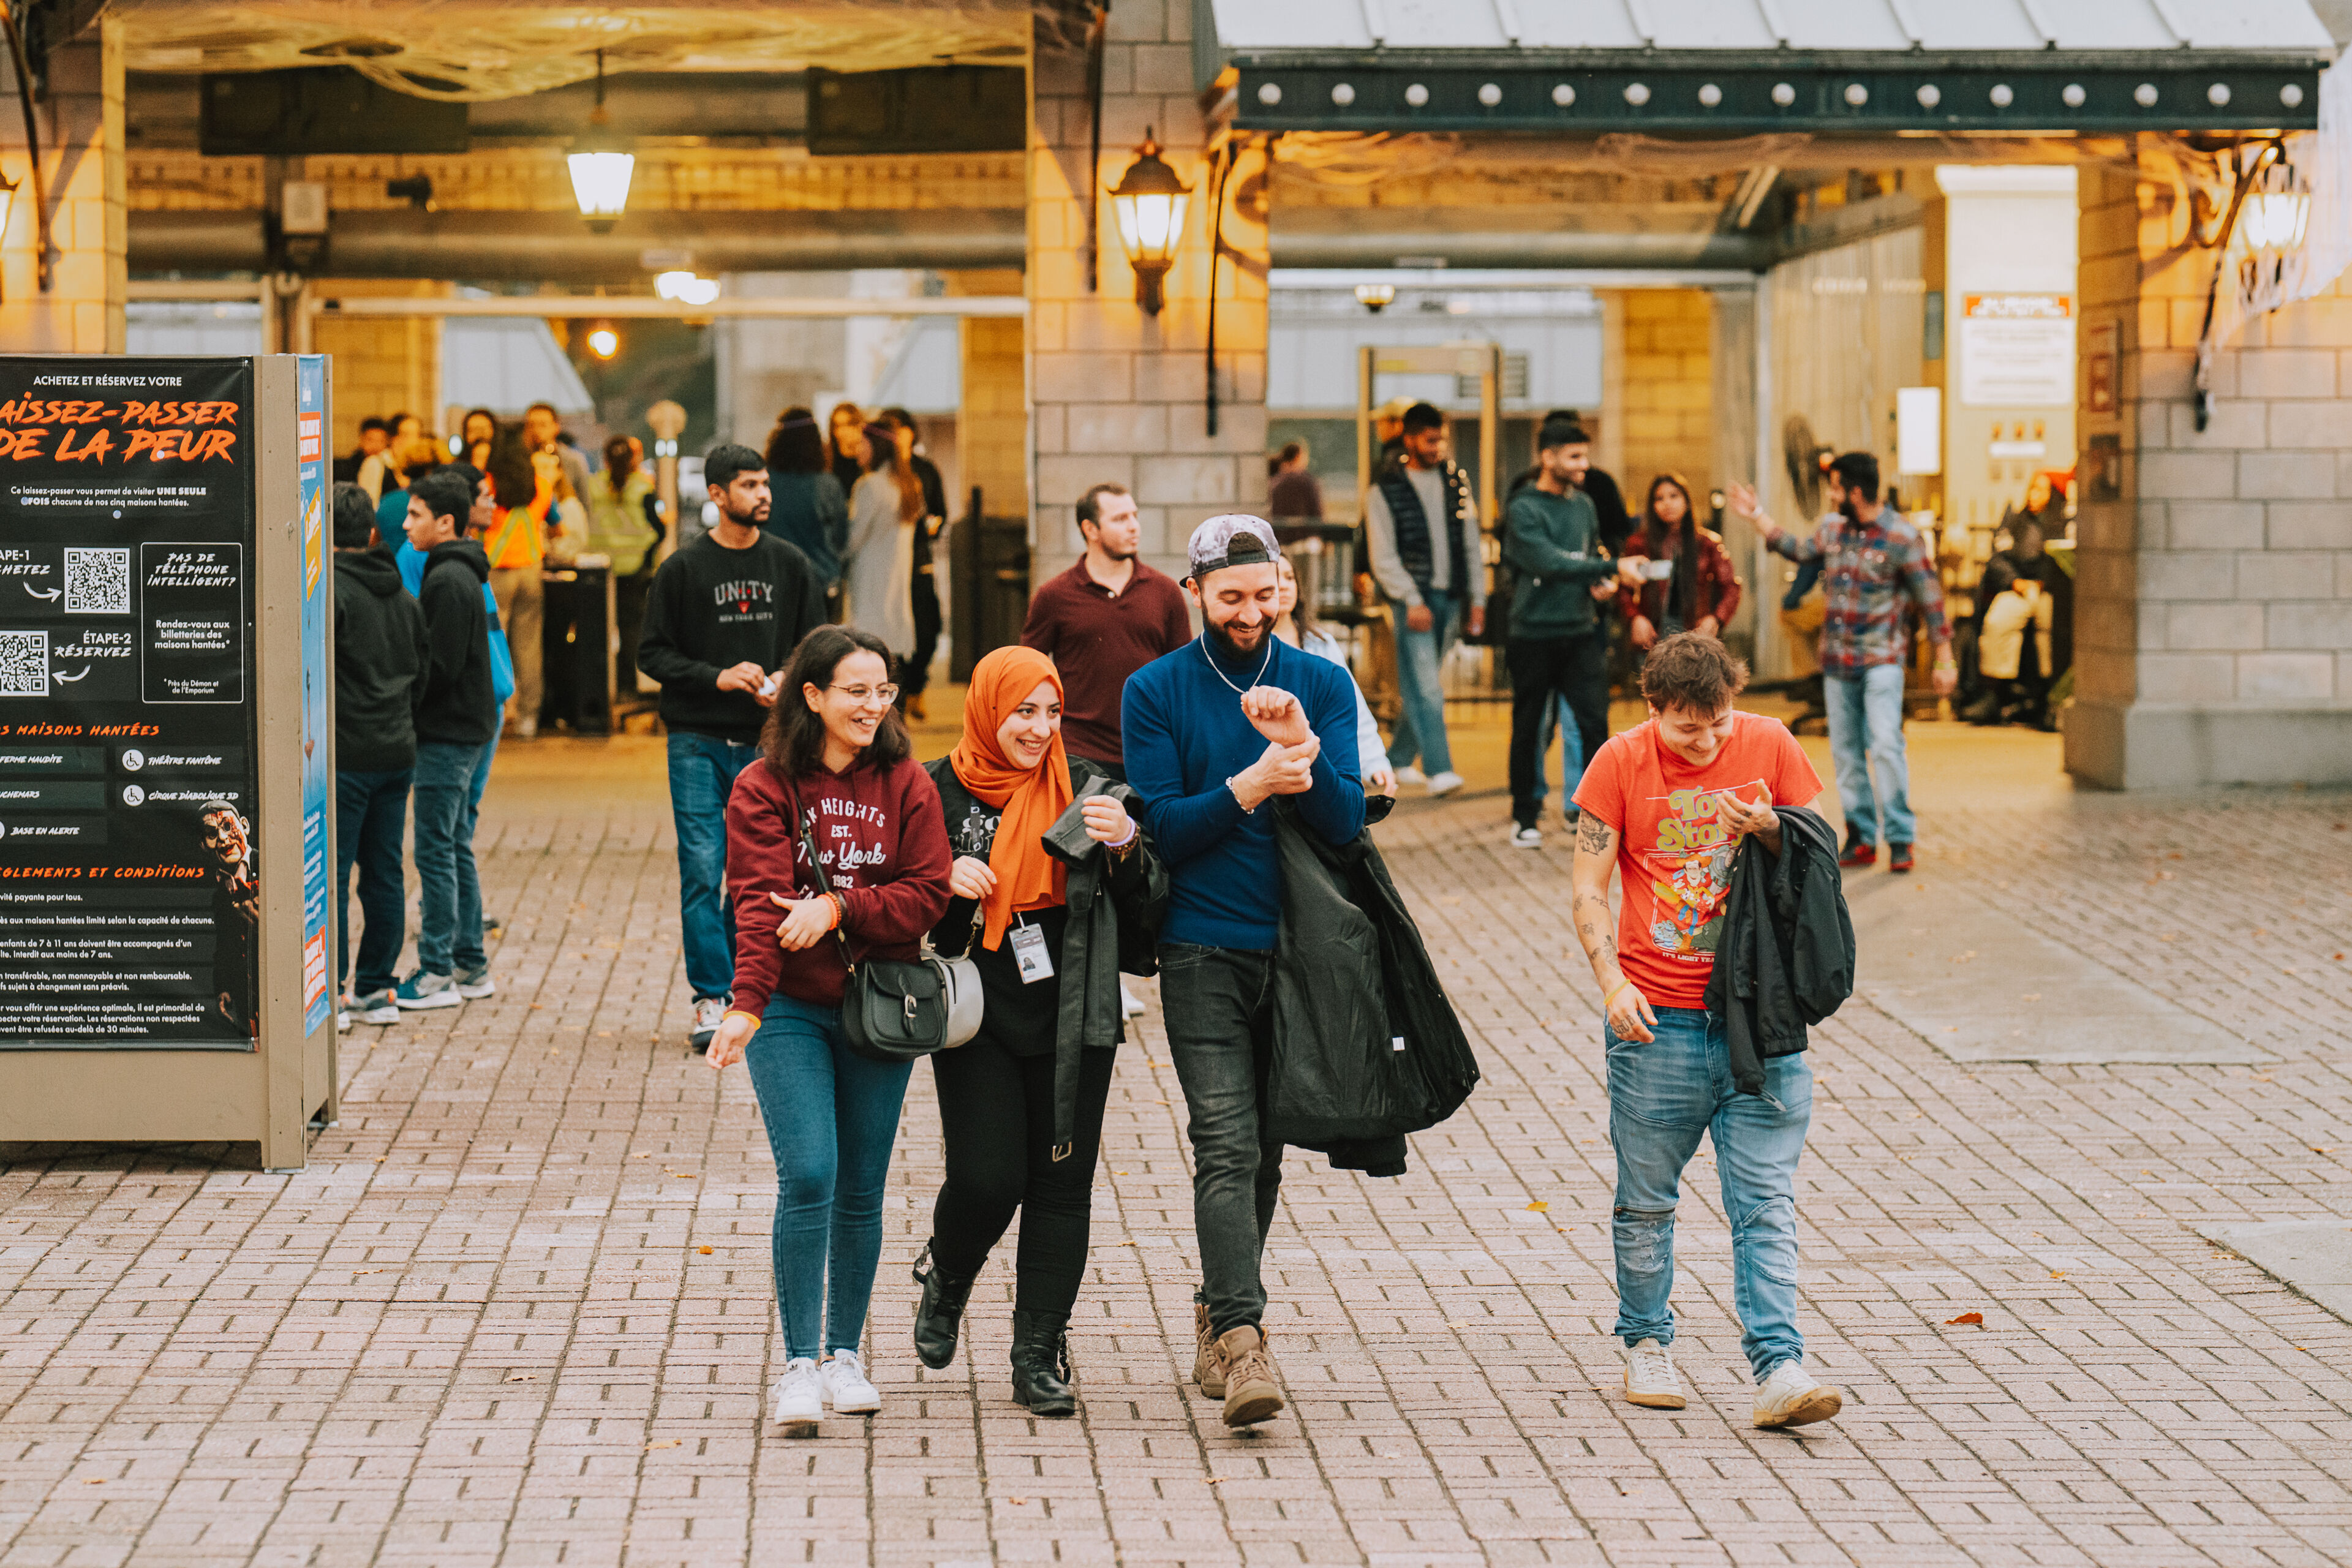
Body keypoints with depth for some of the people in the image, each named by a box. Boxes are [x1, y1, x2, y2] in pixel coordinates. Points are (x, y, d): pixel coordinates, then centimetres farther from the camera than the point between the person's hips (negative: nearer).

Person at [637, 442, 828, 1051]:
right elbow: (652, 653, 1)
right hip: (697, 742, -2)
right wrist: (717, 677, -13)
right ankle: (711, 998, -3)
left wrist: (787, 681, -8)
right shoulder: (683, 569, 0)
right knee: (702, 871, -7)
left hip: (767, 743, 2)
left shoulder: (791, 566, 7)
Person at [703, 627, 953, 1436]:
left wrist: (840, 908, -16)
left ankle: (845, 1353, 24)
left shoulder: (907, 785, 3)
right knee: (808, 1177, -14)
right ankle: (798, 1365, -8)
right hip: (790, 1011, -3)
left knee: (861, 1189, 9)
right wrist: (747, 1005, -25)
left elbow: (927, 893, -3)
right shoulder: (764, 788, -4)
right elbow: (759, 905, -14)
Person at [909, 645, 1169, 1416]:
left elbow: (1146, 913, 3)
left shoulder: (1086, 792, 5)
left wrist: (1126, 846, -15)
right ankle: (946, 1282, 25)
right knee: (985, 1178, -8)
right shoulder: (939, 791, 1)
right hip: (976, 1018, -1)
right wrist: (944, 880, -12)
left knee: (1060, 1185, 0)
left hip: (1072, 1020, 2)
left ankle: (1039, 1357, 9)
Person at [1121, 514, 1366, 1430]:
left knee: (1264, 1151, 11)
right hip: (1203, 951, -3)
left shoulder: (1323, 685, 5)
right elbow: (1160, 827, -6)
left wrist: (1302, 747, -22)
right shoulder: (1156, 692, 1)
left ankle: (1216, 1318, 26)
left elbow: (1345, 823, -4)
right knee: (1228, 1147, -14)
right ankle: (1240, 1337, -20)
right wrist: (1249, 787, -20)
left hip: (1299, 948, 3)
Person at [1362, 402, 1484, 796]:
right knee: (1425, 686, -11)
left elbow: (1471, 543, 14)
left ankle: (1399, 759, 22)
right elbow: (1383, 557, -6)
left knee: (1426, 684, 10)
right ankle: (1438, 769, -14)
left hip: (1450, 598, 5)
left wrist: (1477, 597, 9)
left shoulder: (1455, 481, 10)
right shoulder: (1385, 491, -3)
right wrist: (1411, 601, -14)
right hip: (1413, 599, -5)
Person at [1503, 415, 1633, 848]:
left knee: (1594, 723, -6)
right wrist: (1612, 567, -26)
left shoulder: (1584, 504, 11)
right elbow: (1550, 563, -22)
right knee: (1528, 728, 6)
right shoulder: (1523, 509, -10)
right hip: (1533, 636, -4)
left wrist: (1598, 582, 2)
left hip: (1579, 633, 4)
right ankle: (1525, 817, 18)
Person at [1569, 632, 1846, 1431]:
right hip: (1656, 1015, 0)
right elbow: (1588, 892, 0)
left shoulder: (1770, 745, 2)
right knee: (1646, 1199, 8)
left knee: (1765, 1199, -6)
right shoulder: (1621, 763, -1)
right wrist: (1613, 982, -14)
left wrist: (1769, 831, -13)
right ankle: (1646, 1344, 26)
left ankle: (1777, 1371, -9)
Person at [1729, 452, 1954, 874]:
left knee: (1886, 745, -16)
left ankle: (1900, 838, -11)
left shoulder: (1902, 537, -10)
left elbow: (1930, 602, -7)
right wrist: (1757, 516, 26)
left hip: (1881, 660, -6)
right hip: (1837, 661, 6)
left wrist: (1945, 661, -7)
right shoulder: (1833, 530, 8)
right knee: (1846, 751, 6)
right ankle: (1861, 837, 13)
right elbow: (1798, 550, 28)